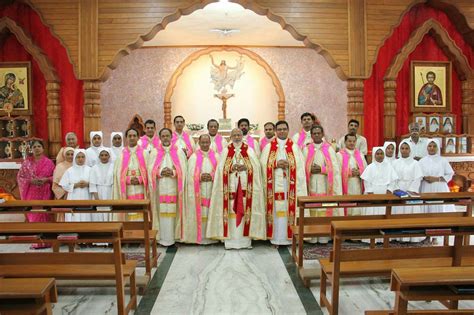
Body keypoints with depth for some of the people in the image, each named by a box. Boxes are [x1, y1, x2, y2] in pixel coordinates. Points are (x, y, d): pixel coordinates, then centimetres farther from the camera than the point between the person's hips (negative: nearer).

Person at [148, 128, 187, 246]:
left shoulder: (179, 152, 7)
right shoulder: (154, 153, 11)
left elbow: (183, 170, 0)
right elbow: (151, 171, 3)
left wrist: (172, 172, -15)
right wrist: (160, 172, -14)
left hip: (173, 188, -1)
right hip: (160, 188, 1)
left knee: (172, 212, -2)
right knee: (161, 211, -1)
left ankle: (172, 237, 6)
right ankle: (162, 237, 7)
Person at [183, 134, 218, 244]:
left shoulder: (216, 156, 9)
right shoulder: (194, 157, 5)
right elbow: (191, 175, -2)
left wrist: (212, 176, -14)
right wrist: (200, 177, -17)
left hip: (212, 191, 1)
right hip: (198, 192, -1)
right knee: (199, 213, -2)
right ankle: (199, 236, 6)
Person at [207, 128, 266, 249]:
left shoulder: (249, 150, 8)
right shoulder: (226, 151, 8)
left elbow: (256, 166, -1)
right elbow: (221, 168, 0)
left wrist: (245, 167, -17)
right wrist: (231, 168, -17)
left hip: (246, 186, 0)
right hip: (230, 186, 0)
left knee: (245, 211, -2)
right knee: (230, 211, -3)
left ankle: (245, 240, 6)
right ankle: (230, 240, 3)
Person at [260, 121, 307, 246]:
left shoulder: (294, 147, 9)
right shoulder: (269, 147, 9)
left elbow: (300, 166, 1)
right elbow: (263, 163, 0)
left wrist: (288, 164, -15)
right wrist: (276, 164, -13)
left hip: (289, 184, 0)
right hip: (274, 183, 0)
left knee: (288, 208, 0)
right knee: (275, 209, 0)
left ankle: (288, 236, 9)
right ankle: (275, 238, 6)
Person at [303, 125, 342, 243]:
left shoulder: (329, 149, 6)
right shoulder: (306, 149, 10)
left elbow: (335, 168, -1)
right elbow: (302, 167, 5)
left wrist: (321, 169, -10)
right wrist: (310, 169, -12)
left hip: (325, 185, 0)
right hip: (311, 185, 1)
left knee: (325, 210, 0)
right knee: (312, 210, -2)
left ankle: (324, 236, 8)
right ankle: (312, 236, 5)